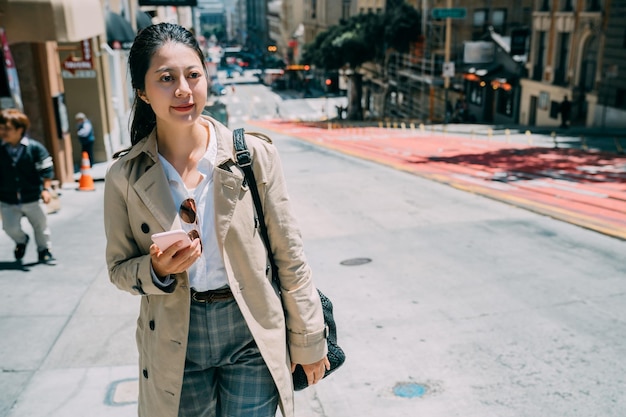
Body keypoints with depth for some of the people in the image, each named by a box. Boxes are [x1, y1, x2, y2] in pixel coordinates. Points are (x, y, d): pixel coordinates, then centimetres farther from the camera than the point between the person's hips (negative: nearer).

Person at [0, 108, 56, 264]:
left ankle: (44, 251, 33)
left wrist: (46, 189, -14)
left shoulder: (34, 147, -11)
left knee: (41, 226, 11)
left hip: (33, 198, -1)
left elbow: (46, 171, -7)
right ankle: (21, 241, 27)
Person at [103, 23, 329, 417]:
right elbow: (119, 268, 4)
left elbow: (290, 257, -5)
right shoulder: (125, 176, -7)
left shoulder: (255, 155, -11)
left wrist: (308, 342, 1)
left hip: (251, 337, -1)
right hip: (176, 344, 2)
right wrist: (158, 270, -18)